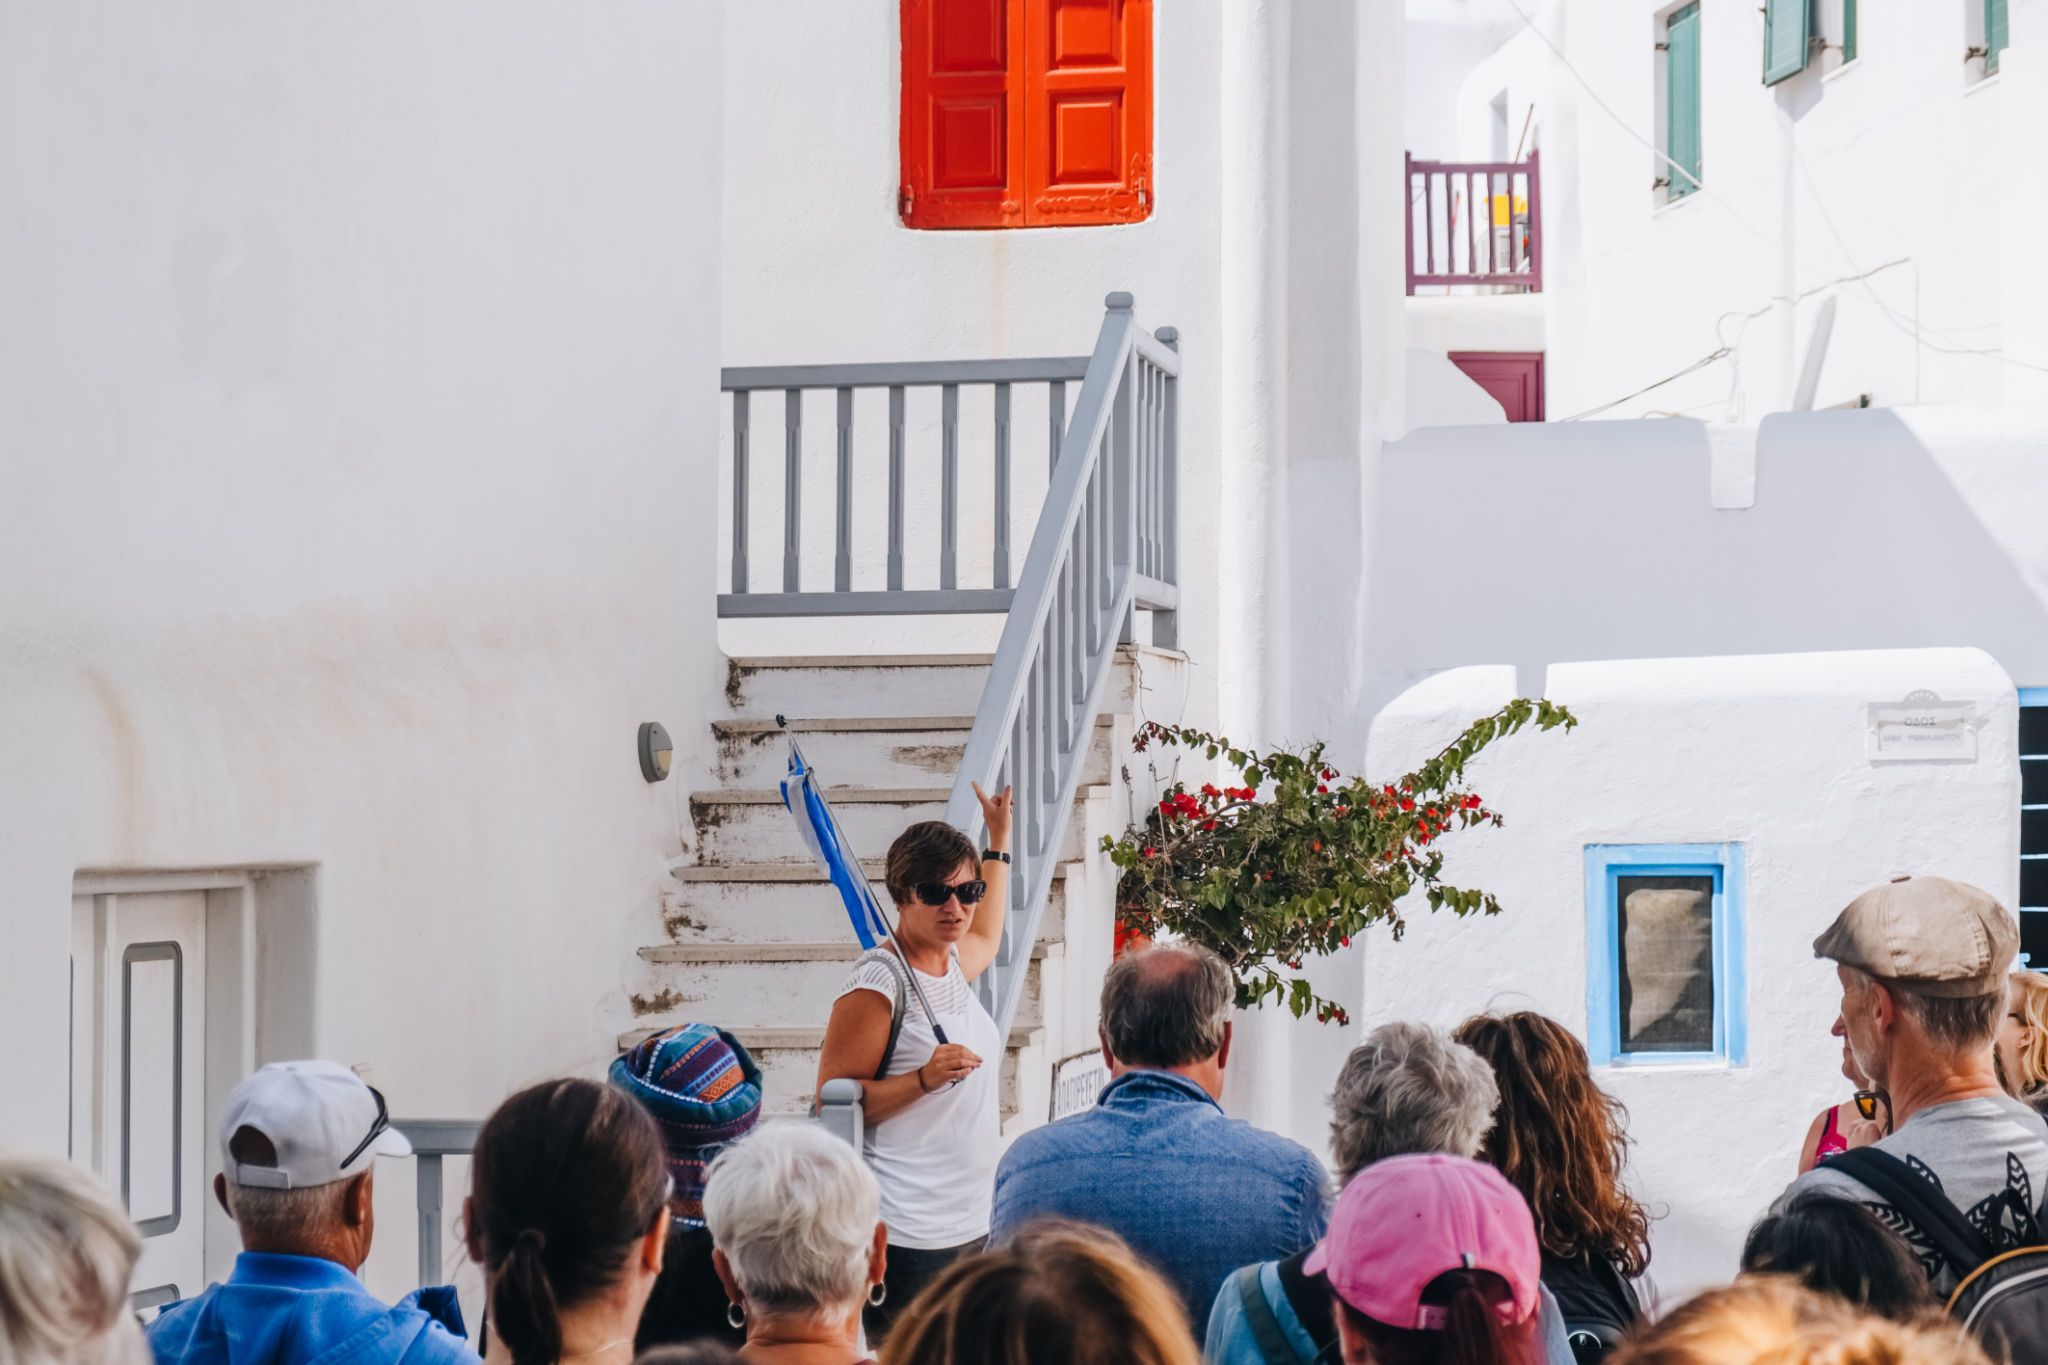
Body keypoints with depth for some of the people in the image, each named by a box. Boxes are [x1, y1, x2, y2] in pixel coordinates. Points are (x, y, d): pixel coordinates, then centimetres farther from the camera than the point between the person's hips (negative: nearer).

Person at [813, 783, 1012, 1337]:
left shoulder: (952, 962, 12)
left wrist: (999, 839, 41)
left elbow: (984, 936, 39)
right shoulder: (878, 984, -14)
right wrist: (924, 1078, -24)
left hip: (973, 1223, 9)